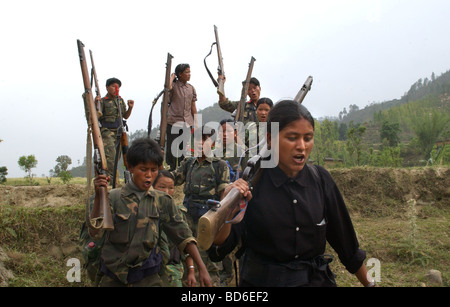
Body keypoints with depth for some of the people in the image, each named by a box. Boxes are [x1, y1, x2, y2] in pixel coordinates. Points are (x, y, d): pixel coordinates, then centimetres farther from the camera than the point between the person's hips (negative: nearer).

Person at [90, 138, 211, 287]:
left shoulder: (162, 201, 1)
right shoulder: (113, 197, -3)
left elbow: (183, 236, 1)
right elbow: (95, 232, -11)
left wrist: (202, 268, -4)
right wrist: (98, 196, -22)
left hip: (147, 277, 1)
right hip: (114, 276, -1)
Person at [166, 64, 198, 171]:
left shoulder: (191, 88, 12)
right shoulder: (174, 85, -2)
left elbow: (193, 106, 15)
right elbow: (168, 87, -29)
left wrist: (196, 123, 11)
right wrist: (172, 76, -10)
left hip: (187, 123, 4)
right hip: (174, 122, -4)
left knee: (185, 148, 9)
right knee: (172, 148, 1)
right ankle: (172, 169, 11)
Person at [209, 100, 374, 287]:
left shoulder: (320, 179, -7)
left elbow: (345, 241, 5)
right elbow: (220, 248, -21)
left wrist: (368, 282, 10)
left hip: (316, 279, 3)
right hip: (262, 281, -3)